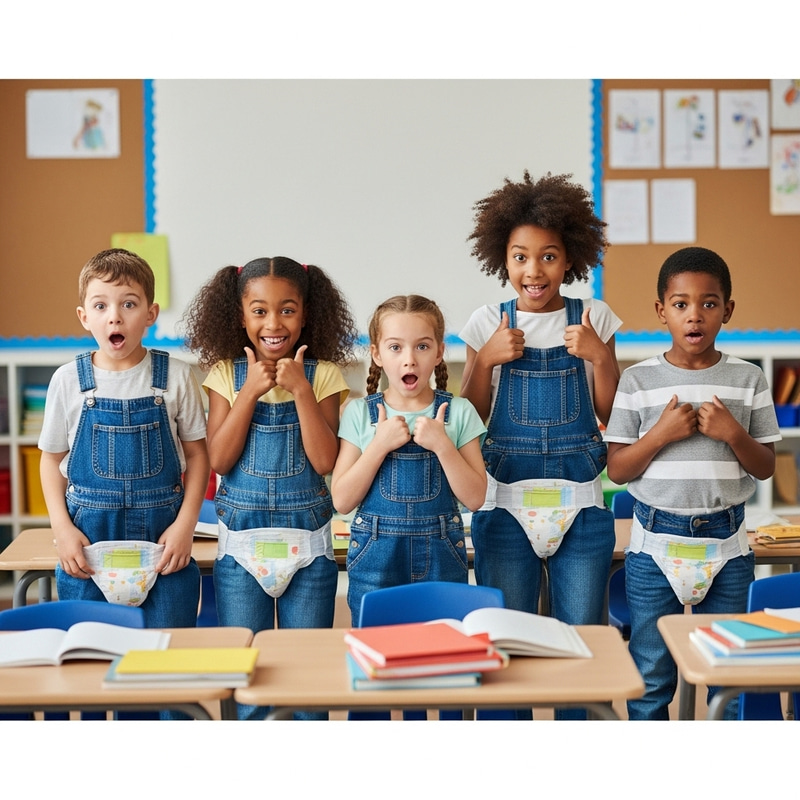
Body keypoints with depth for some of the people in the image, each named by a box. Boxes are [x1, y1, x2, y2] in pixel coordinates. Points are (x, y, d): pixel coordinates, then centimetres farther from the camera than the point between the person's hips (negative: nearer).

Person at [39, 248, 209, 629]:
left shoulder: (175, 376, -2)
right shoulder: (68, 380, 0)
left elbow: (197, 453, 4)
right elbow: (52, 458, 9)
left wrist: (185, 524, -5)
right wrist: (62, 528, -2)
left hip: (162, 540, -1)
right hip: (87, 540, 1)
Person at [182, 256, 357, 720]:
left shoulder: (322, 375, -2)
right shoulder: (227, 374, 0)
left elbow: (325, 461, -10)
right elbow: (219, 460, -7)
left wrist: (301, 390, -17)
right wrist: (250, 391, -15)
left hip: (307, 540, -1)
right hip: (242, 541, 1)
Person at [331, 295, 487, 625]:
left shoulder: (458, 412, 0)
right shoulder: (360, 413, 0)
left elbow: (474, 498, -4)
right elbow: (342, 501, -5)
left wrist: (442, 445, -15)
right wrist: (380, 444, -14)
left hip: (440, 560, 0)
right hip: (375, 559, 0)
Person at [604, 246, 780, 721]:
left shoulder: (748, 379, 2)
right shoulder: (639, 381, -2)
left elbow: (766, 467, 4)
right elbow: (617, 469, -2)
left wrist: (734, 434, -15)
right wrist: (661, 433, -16)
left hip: (726, 542, 1)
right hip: (656, 542, -1)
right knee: (651, 674, 8)